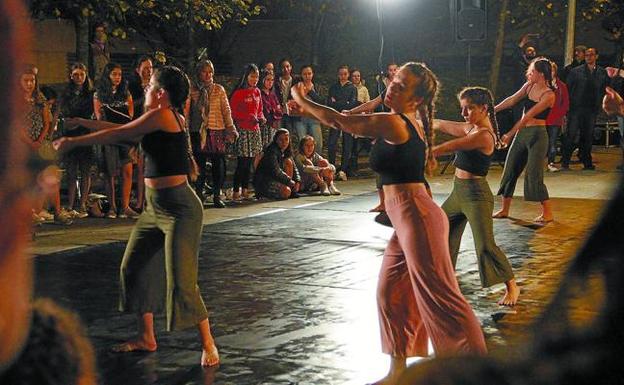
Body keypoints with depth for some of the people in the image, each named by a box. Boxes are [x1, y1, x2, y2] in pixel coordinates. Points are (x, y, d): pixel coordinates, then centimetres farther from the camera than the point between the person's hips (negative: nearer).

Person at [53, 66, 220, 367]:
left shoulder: (162, 115, -15)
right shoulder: (165, 119, 11)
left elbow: (117, 134, -9)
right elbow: (122, 132, 22)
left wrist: (73, 142, 0)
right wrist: (82, 122, 29)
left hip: (180, 209, -10)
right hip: (155, 207, 10)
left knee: (181, 282, -11)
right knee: (134, 267, 13)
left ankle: (208, 345, 2)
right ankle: (146, 338, 24)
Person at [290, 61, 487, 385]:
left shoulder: (391, 123, -15)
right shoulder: (408, 123, 14)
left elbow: (339, 121, -7)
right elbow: (345, 121, 27)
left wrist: (302, 100, 8)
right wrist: (308, 111, 26)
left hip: (418, 218, -10)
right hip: (406, 221, 10)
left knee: (439, 298, -8)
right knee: (390, 295, 16)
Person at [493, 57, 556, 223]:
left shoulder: (549, 95, -17)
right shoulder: (528, 86, 5)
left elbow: (529, 116, -20)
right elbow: (512, 100, 9)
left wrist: (510, 134, -22)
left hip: (537, 135, -8)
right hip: (521, 133, 8)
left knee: (533, 175, -11)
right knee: (510, 170, 9)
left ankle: (548, 213, 0)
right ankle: (504, 209, 19)